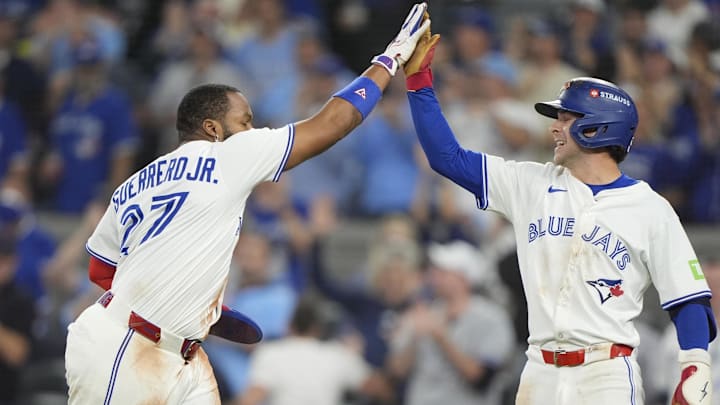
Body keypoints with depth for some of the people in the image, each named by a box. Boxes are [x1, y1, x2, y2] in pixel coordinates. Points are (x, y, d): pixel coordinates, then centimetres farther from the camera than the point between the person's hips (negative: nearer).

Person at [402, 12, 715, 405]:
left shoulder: (650, 209, 0)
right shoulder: (532, 185, 11)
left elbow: (688, 298, -2)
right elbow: (447, 157, 11)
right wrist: (418, 78, 4)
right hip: (540, 374, 4)